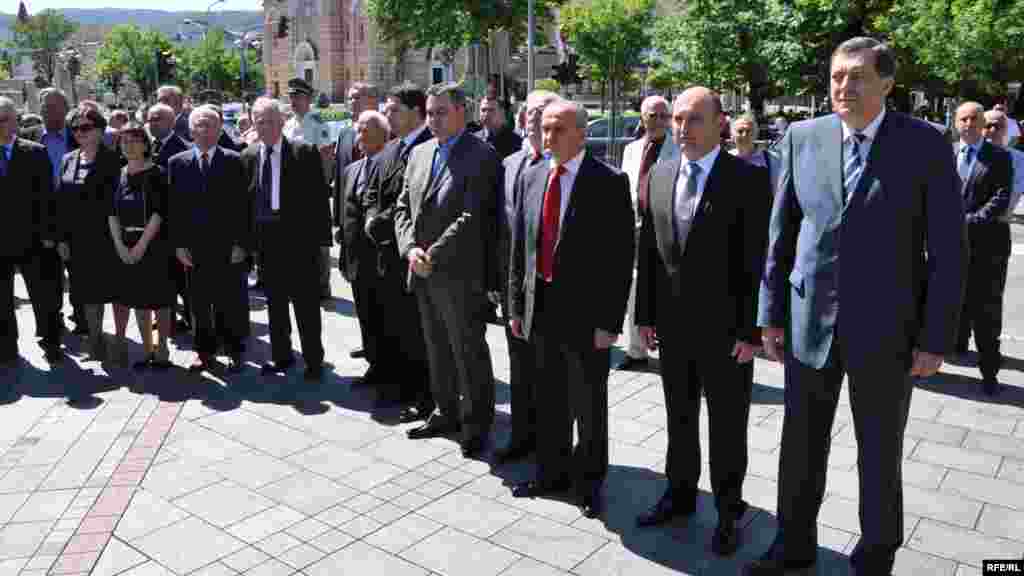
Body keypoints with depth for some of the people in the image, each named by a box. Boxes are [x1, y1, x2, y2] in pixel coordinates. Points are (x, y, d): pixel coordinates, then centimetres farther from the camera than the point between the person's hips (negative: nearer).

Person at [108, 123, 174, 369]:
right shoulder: (118, 175, 9)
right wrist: (120, 245, -5)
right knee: (138, 299, 9)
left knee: (159, 299, 1)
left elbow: (159, 212, -12)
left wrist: (142, 245, -16)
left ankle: (162, 349, 11)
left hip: (154, 244, -5)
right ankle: (147, 349, 19)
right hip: (126, 247, 5)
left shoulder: (157, 174, -6)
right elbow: (112, 213, 6)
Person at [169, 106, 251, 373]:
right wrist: (178, 244, -1)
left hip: (228, 247, -2)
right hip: (194, 248, 2)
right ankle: (205, 352, 22)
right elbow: (174, 207, 6)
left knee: (232, 303, 4)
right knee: (199, 304, 9)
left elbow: (243, 205, -2)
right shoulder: (177, 163, 7)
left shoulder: (234, 161, 1)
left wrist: (241, 243, -8)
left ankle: (235, 352, 17)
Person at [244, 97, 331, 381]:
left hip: (299, 237, -4)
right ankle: (281, 355, 27)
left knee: (306, 303, 2)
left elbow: (319, 195, -7)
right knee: (275, 302, 14)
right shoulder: (248, 156, 8)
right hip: (265, 238, 5)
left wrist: (320, 235, -12)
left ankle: (313, 360, 13)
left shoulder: (304, 152, -5)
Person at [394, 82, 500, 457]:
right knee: (437, 351, 17)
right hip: (423, 273, 7)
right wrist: (410, 248, -5)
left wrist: (433, 256, -16)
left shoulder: (481, 155, -10)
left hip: (459, 274, -7)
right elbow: (403, 207, 12)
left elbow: (472, 217, -18)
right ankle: (446, 413, 32)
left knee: (470, 353, 4)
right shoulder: (419, 153, 12)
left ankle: (476, 425, 17)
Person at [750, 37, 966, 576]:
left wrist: (935, 338, -8)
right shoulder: (802, 137, 1)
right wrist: (771, 314, 3)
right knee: (800, 445, 14)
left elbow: (947, 249, -5)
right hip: (808, 323, 2)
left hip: (885, 328, -2)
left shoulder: (925, 144, -6)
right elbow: (781, 233, 4)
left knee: (880, 455, 13)